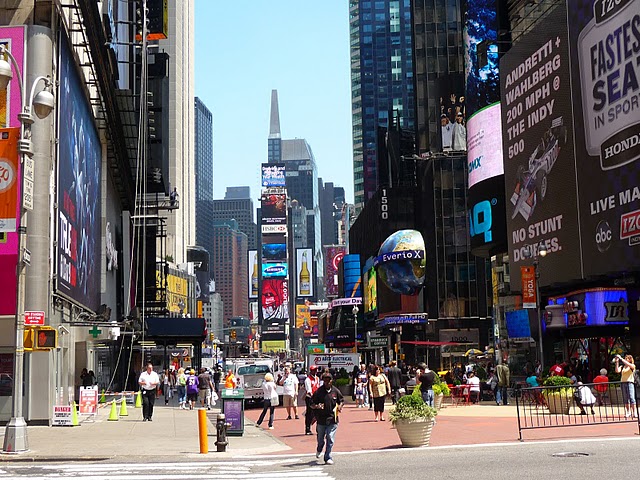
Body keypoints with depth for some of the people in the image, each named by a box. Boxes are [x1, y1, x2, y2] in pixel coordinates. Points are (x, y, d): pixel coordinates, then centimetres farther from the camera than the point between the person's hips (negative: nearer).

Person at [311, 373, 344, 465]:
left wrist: (340, 406, -5)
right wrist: (316, 406, -20)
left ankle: (328, 457, 5)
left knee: (330, 439, -5)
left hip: (332, 420, 0)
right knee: (320, 438, 15)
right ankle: (319, 450, 47)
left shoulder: (335, 391, 1)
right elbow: (311, 404, 0)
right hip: (321, 419, 0)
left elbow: (342, 400, 16)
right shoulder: (318, 392, -4)